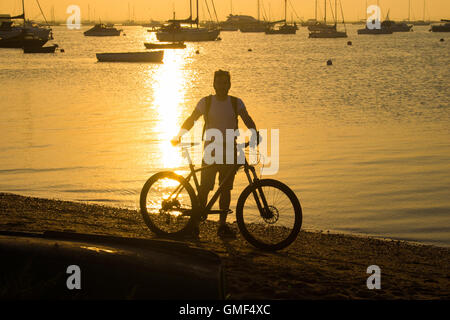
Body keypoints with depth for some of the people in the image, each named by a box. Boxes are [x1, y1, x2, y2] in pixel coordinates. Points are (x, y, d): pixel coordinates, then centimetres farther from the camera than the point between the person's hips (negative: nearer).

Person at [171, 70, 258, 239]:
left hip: (229, 150, 2)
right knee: (204, 187, -7)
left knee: (226, 188, 4)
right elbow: (191, 120, 3)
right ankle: (195, 223, 1)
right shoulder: (206, 102, 2)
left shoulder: (236, 103, 6)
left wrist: (254, 133, -24)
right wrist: (178, 136, -12)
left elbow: (247, 120, -3)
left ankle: (222, 225, 11)